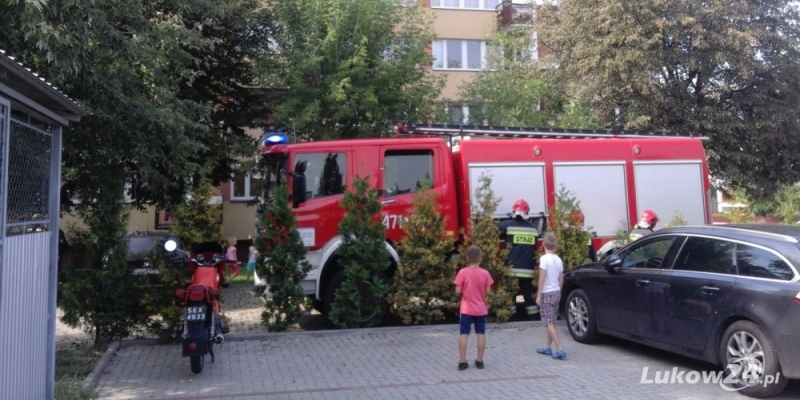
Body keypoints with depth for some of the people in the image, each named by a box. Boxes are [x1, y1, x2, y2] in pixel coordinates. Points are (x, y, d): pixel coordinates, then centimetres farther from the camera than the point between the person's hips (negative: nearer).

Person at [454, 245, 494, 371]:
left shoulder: (463, 272, -11)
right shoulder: (485, 273, -6)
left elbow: (458, 291, -12)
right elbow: (487, 292, -4)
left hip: (466, 309, -1)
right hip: (481, 309, 1)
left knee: (464, 334, 3)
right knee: (481, 334, 10)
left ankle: (462, 361, 3)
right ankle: (479, 360, 14)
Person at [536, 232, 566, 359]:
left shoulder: (544, 258, -15)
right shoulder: (558, 259, 6)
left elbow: (542, 278, -17)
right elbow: (561, 279, 10)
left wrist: (538, 295, -12)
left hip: (547, 293, -7)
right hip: (557, 292, 7)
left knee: (549, 322, -5)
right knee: (551, 321, 16)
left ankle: (560, 350, -13)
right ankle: (547, 347, 23)